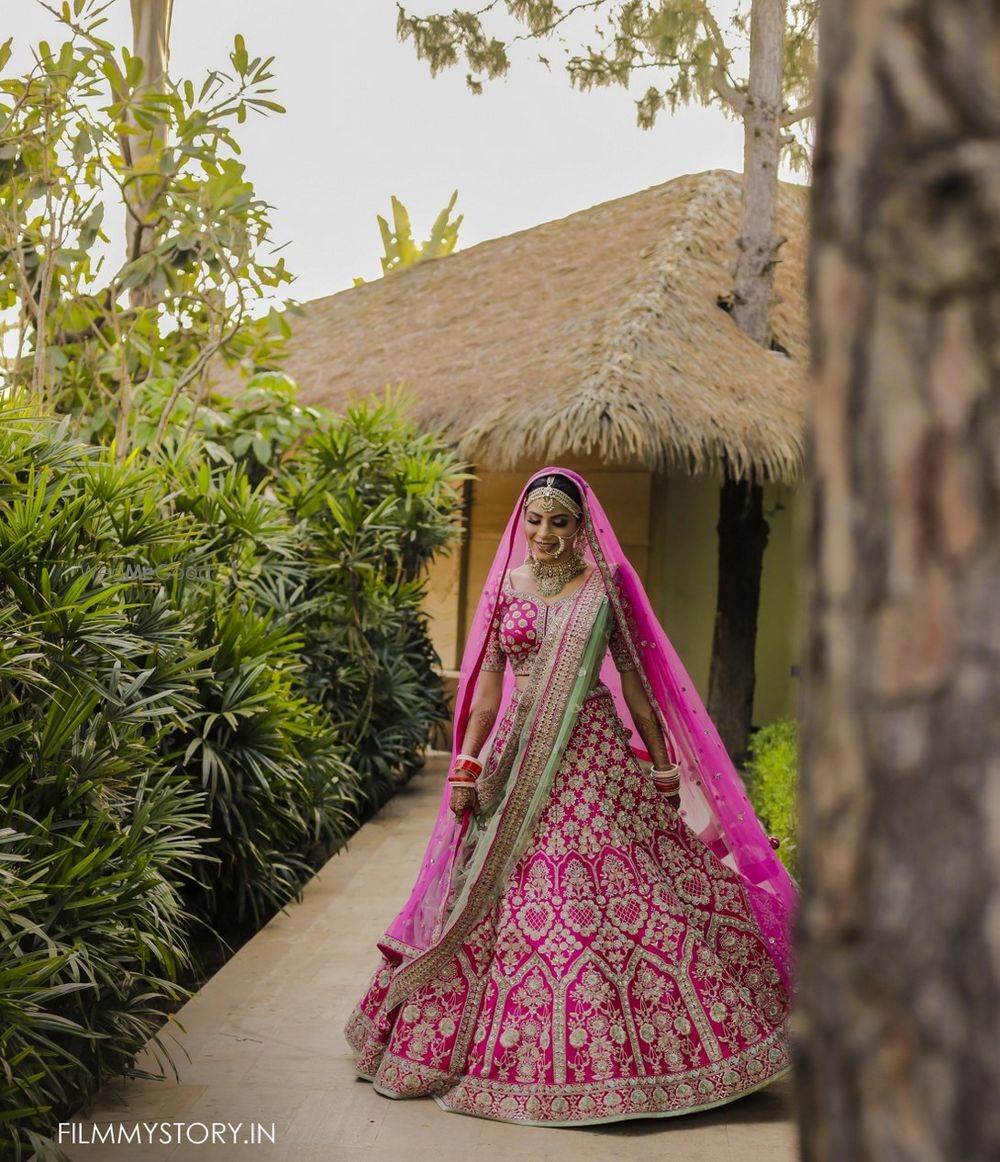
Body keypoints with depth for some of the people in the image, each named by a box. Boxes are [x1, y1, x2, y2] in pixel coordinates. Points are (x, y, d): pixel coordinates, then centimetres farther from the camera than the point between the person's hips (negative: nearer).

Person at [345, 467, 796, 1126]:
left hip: (597, 755, -2)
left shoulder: (605, 584, 2)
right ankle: (519, 1056, 19)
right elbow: (486, 684, 7)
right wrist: (466, 765, 2)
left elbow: (635, 676, 4)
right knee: (504, 906, 4)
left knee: (628, 892, -4)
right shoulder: (504, 586, 6)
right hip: (519, 756, 2)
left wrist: (662, 761, 2)